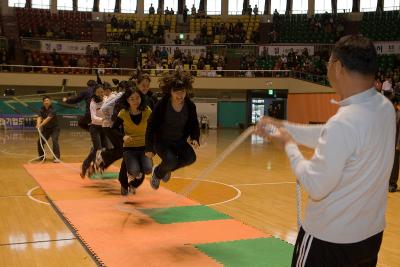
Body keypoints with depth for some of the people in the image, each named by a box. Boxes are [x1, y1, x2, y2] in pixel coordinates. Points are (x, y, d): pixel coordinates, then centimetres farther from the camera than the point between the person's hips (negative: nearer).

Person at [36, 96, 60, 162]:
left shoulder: (52, 110, -22)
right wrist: (38, 124, -39)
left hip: (54, 128, -6)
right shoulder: (42, 109, -4)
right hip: (46, 128, 6)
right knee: (40, 141, 1)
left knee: (54, 141, -24)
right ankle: (41, 156, 21)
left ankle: (57, 157, -23)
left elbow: (48, 118, -35)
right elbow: (39, 117, -18)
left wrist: (41, 125, -48)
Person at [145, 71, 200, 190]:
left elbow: (194, 124, 4)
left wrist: (195, 138, -16)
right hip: (161, 141, -4)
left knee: (190, 158, -19)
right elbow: (151, 126, -13)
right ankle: (157, 173, 10)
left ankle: (166, 169, 12)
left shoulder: (190, 106, -10)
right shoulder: (162, 105, -20)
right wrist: (149, 148, -13)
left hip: (180, 141, 4)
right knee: (170, 160, -27)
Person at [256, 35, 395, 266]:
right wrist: (282, 126, 12)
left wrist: (289, 145, -9)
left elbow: (316, 186, -22)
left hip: (330, 238, -7)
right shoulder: (385, 107, -3)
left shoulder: (343, 122, -29)